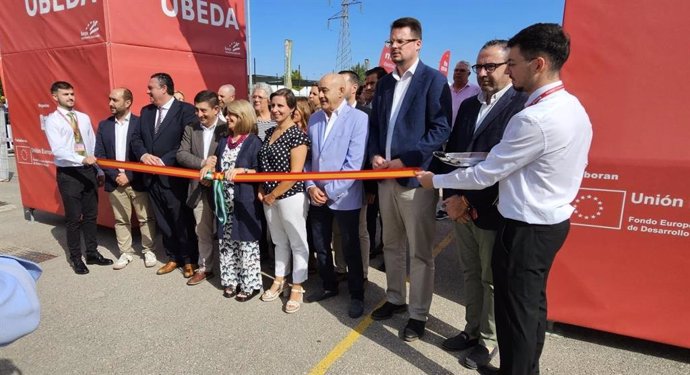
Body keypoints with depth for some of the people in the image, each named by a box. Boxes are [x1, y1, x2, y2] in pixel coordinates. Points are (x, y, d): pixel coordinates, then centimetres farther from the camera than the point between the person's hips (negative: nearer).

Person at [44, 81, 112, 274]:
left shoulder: (84, 118, 9)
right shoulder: (52, 120, -6)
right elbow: (58, 150, -18)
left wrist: (99, 171, 8)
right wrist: (82, 159, -32)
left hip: (89, 171, 5)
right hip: (68, 173, -4)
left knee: (91, 214, 11)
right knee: (73, 218, 4)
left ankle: (92, 253, 24)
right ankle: (76, 258, 18)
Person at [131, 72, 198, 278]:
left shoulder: (186, 110, -10)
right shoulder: (146, 111, 13)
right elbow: (136, 137, 11)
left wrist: (165, 160, -20)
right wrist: (143, 154, -10)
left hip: (174, 177, -7)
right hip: (152, 177, 7)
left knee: (182, 221, 4)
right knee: (162, 222, 15)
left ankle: (188, 260, 21)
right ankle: (173, 257, 31)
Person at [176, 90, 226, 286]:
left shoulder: (227, 129, -8)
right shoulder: (190, 128, 6)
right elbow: (181, 154, -1)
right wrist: (203, 163, -16)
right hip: (199, 188, 4)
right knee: (202, 232, 13)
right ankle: (204, 268, 27)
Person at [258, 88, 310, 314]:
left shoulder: (297, 135, -13)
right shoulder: (269, 132, 10)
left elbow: (295, 173, -17)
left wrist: (273, 195, -11)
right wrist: (262, 191, 5)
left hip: (291, 196, -7)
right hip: (269, 197, 7)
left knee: (297, 242, 6)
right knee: (279, 241, 19)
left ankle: (297, 288, 19)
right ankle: (279, 280, 34)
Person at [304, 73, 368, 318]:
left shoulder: (358, 118, -10)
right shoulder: (314, 119, 7)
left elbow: (354, 163, -16)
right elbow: (308, 157, 9)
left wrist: (330, 191, -15)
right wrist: (310, 186, -4)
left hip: (343, 196, -5)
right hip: (317, 195, 5)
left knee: (350, 249, 8)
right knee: (321, 246, 16)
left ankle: (357, 295, 26)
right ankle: (329, 286, 37)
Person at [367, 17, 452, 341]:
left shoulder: (434, 80, -5)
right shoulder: (384, 83, 15)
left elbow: (441, 130, -12)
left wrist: (405, 161, -18)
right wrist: (374, 154, -1)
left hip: (416, 178, -6)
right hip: (386, 177, 7)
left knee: (420, 252, 4)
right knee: (391, 245, 18)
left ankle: (418, 314, 18)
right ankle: (395, 298, 35)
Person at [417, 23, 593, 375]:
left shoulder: (533, 119, -25)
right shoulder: (573, 108, 5)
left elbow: (485, 174, -18)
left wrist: (436, 180, -4)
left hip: (526, 227, -10)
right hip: (552, 219, 10)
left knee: (515, 309, 6)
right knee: (532, 303, 22)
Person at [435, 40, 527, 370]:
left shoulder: (523, 106, -14)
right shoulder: (468, 105, 11)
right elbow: (451, 152, 9)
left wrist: (470, 201, -17)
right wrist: (451, 197, -4)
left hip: (492, 212, -6)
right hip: (461, 207, 7)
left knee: (492, 280, 10)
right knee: (470, 274, 19)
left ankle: (488, 341, 30)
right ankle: (472, 330, 37)